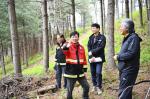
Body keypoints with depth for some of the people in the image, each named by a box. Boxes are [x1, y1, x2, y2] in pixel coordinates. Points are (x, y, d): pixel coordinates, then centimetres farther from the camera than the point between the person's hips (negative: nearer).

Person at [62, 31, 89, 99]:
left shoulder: (81, 47, 8)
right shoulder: (68, 47, -6)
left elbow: (84, 60, 13)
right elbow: (63, 52, -30)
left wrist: (85, 70, 11)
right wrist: (67, 46, -50)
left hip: (80, 73, 4)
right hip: (71, 73, -4)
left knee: (86, 87, 10)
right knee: (69, 90, 3)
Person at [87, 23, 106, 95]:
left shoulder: (102, 37, -5)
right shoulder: (91, 37, 10)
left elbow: (100, 48, -14)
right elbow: (89, 47, 3)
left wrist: (92, 52, -14)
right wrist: (91, 56, -9)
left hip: (99, 58, -5)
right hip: (91, 58, 5)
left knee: (98, 73, -8)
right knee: (93, 72, 9)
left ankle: (99, 87, 5)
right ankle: (94, 86, 22)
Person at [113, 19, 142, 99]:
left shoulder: (133, 38, -17)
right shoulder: (126, 38, 12)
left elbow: (131, 54, -25)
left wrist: (118, 57, -13)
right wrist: (118, 55, 0)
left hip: (129, 69, -9)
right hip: (124, 69, 9)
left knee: (123, 92, -8)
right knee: (126, 91, 19)